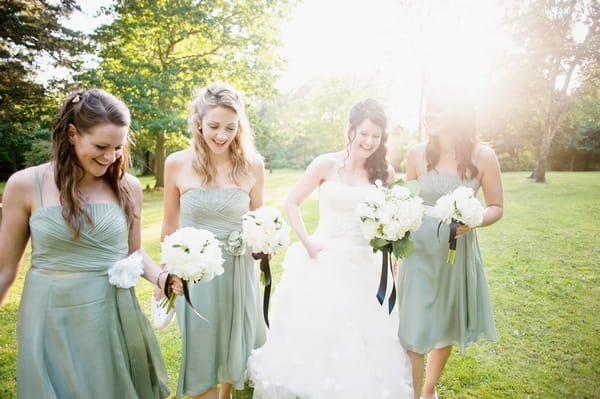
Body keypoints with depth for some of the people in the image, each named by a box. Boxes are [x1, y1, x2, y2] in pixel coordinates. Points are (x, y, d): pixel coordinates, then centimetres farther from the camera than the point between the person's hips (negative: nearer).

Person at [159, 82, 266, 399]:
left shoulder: (252, 164, -6)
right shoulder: (177, 164, -7)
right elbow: (170, 227, 3)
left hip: (239, 271, 2)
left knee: (236, 350, 20)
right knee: (200, 353, 13)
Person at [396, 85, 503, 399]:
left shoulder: (483, 156, -7)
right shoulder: (417, 154, -4)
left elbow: (496, 207, 0)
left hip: (459, 251, 1)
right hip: (420, 250, -1)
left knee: (447, 327, 17)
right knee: (415, 329, 1)